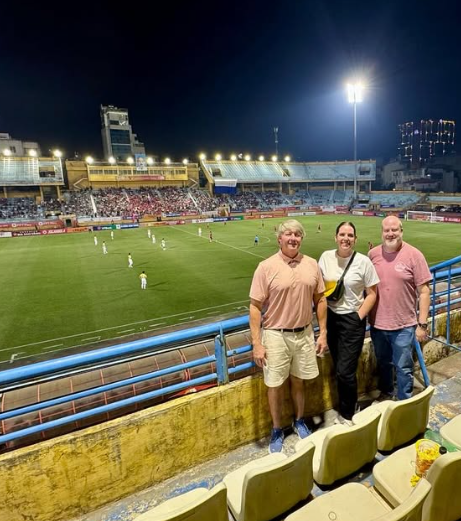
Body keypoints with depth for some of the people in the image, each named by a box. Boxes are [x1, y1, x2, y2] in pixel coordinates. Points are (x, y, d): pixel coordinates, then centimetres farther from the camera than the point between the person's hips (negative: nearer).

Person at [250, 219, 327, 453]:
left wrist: (323, 332, 6)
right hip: (276, 335, -3)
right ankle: (277, 430, 34)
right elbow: (255, 307, -11)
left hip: (304, 333, 3)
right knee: (275, 385, 11)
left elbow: (320, 300, 8)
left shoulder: (311, 265, 0)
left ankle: (299, 421, 44)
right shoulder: (266, 267, -12)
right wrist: (256, 343, -13)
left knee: (298, 380, 20)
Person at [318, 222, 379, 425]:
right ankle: (345, 410, 35)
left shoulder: (363, 261, -11)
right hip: (331, 318, 4)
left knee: (345, 372, -3)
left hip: (352, 320, -4)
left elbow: (372, 294, -5)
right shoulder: (326, 257, -1)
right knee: (339, 370, 15)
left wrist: (358, 317, -12)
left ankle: (347, 415, 21)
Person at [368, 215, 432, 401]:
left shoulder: (414, 255, -10)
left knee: (403, 368, 10)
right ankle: (385, 393, 45)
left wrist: (422, 324, -10)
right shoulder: (372, 254, -1)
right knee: (383, 363, 22)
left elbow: (424, 291, -8)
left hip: (404, 325, -3)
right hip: (377, 323, 3)